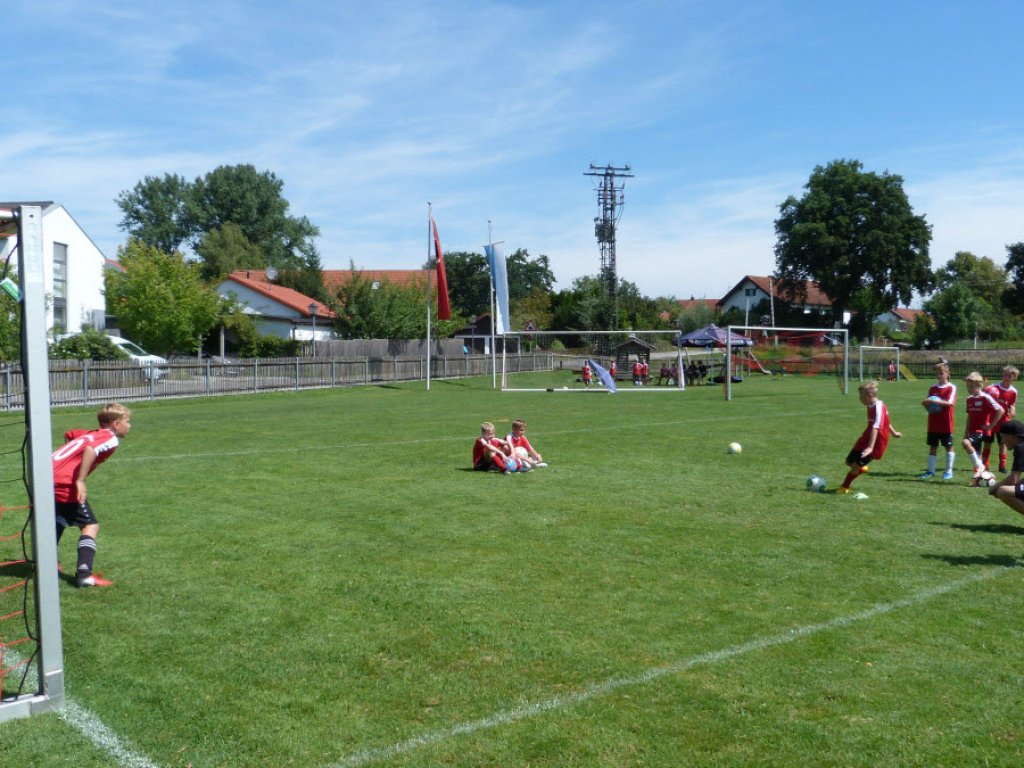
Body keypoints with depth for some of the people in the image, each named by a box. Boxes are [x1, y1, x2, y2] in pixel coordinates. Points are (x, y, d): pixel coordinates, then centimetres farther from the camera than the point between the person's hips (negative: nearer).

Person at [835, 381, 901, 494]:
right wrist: (893, 433, 36)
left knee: (855, 466, -9)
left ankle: (845, 487, 7)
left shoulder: (878, 408, -25)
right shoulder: (872, 406, 6)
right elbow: (885, 420, 22)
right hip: (866, 439, 9)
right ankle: (861, 468, 43)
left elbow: (876, 427, -35)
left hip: (876, 443, -9)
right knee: (849, 461, 13)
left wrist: (870, 447, -42)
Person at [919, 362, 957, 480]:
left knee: (949, 446, 4)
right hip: (933, 424, 5)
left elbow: (950, 402, -20)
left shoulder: (951, 388, -5)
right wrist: (926, 404, -12)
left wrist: (933, 401, -28)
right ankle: (931, 470, 14)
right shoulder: (932, 388, 10)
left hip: (946, 424, -5)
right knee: (933, 446, 8)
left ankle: (949, 470, 13)